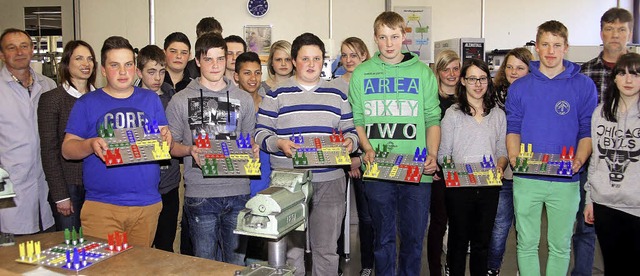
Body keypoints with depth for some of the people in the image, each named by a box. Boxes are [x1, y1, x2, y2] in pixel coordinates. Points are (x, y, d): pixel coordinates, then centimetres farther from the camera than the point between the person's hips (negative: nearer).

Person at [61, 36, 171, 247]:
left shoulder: (151, 99, 10)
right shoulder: (86, 103, 5)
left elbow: (166, 143, 11)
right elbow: (67, 149, 3)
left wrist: (166, 137, -12)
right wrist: (91, 145, -18)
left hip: (147, 204, 2)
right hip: (101, 205, -2)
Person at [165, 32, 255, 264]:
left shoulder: (244, 99, 10)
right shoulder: (181, 100, 3)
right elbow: (171, 145, 5)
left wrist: (252, 149, -4)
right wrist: (190, 150, -15)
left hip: (238, 193, 2)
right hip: (200, 195, -2)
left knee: (236, 261, 12)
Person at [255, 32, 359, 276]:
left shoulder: (337, 95, 13)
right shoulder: (276, 94, 5)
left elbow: (349, 131, 16)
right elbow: (261, 132, 2)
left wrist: (350, 142, -6)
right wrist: (278, 143, -17)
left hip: (330, 182, 2)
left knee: (327, 249, 9)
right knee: (290, 249, 6)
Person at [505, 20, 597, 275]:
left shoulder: (583, 86, 3)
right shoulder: (519, 87, 6)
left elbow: (588, 131, 1)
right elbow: (513, 129, 6)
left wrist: (579, 161, -15)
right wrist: (514, 157, -12)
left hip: (566, 180, -1)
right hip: (526, 180, 1)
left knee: (560, 245, 10)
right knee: (526, 244, 9)